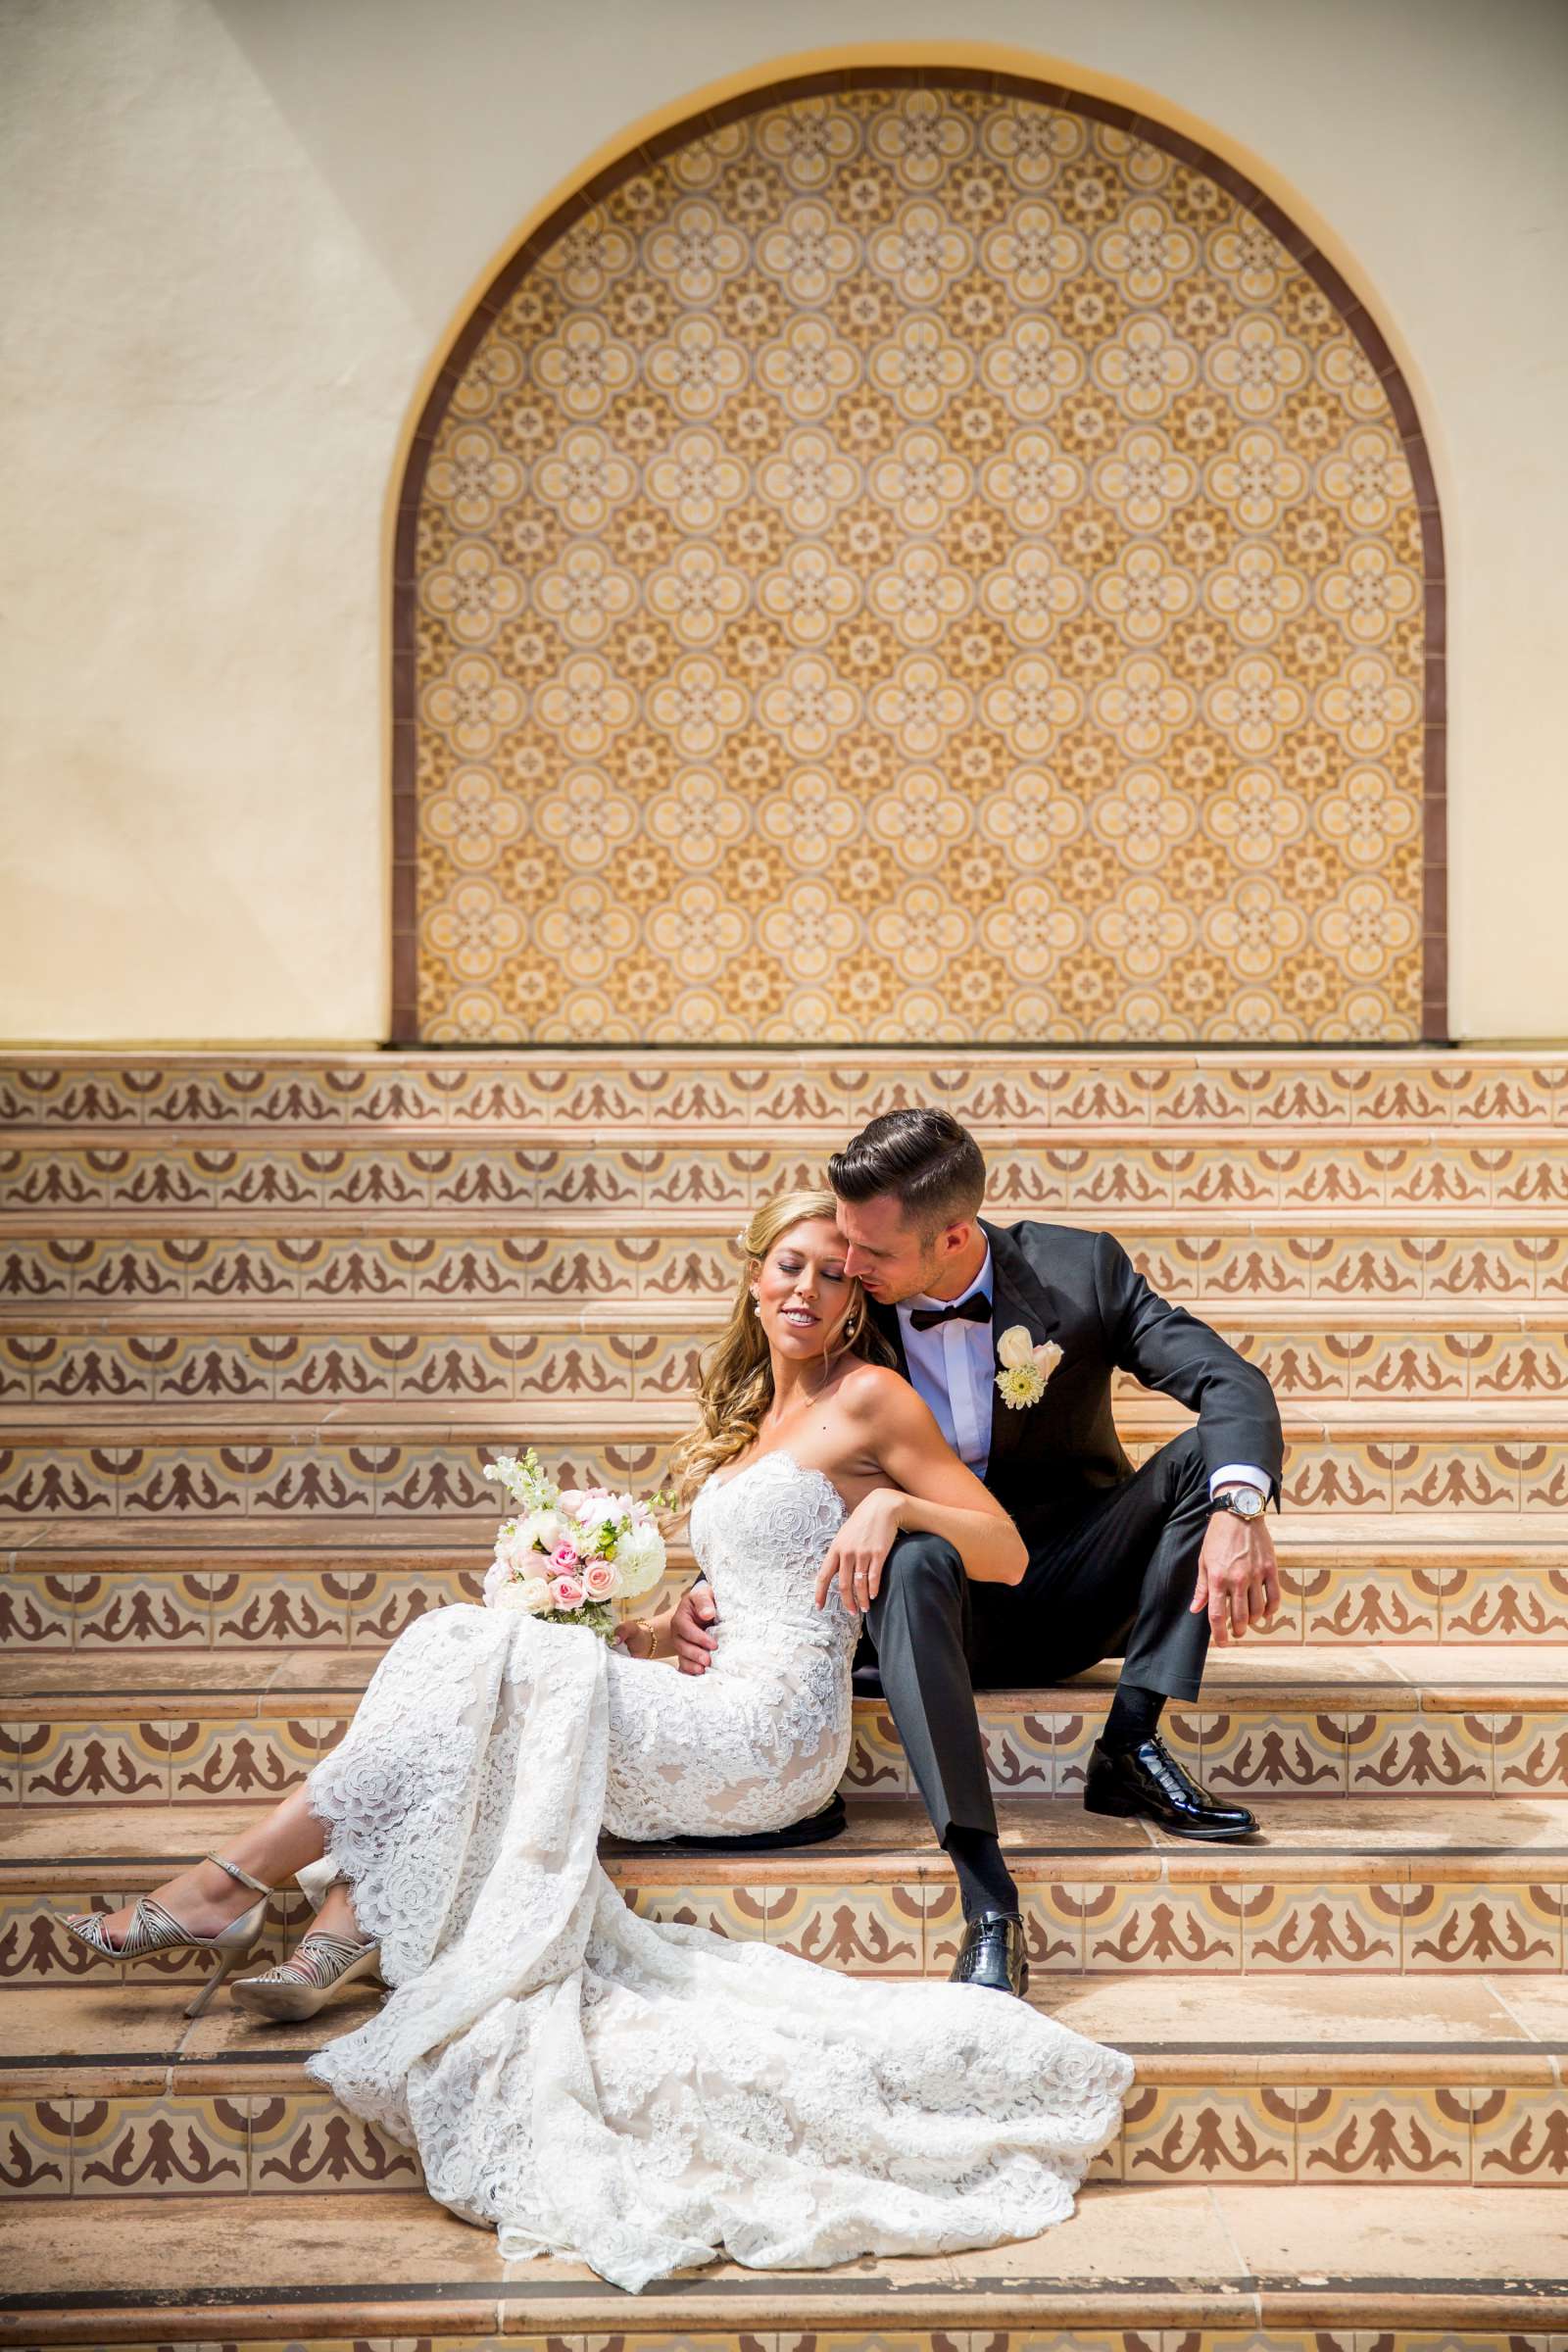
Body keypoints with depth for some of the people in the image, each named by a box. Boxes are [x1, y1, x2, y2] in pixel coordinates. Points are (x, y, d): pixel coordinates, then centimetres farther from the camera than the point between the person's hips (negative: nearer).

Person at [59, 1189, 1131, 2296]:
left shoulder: (869, 1397, 0)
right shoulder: (751, 1417, 23)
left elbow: (1007, 1553, -4)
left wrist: (893, 1505, -21)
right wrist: (645, 1631, 8)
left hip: (769, 1732, -8)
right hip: (715, 1713, 8)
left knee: (485, 1657, -18)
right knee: (451, 1643, -8)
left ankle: (234, 1882, -15)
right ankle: (342, 1933, -23)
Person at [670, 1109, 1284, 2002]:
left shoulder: (1079, 1267, -11)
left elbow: (1233, 1383, -19)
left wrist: (1239, 1507, -40)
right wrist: (712, 1588, -18)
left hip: (1075, 1591, 1)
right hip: (947, 1597, -1)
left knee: (1210, 1453, -22)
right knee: (914, 1555, -37)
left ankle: (1130, 1747, -20)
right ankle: (990, 1904, -45)